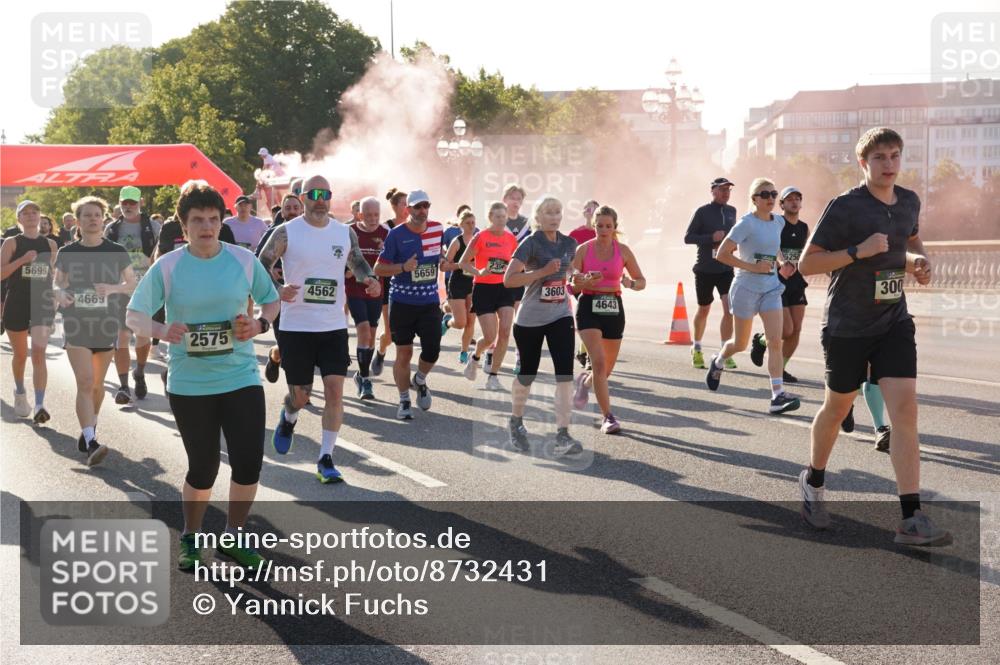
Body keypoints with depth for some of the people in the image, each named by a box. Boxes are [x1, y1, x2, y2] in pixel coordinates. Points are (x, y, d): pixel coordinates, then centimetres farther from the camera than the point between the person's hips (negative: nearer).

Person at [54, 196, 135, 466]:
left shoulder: (116, 252, -1)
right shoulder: (67, 253, 0)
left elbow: (132, 283, 4)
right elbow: (57, 284, 10)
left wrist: (113, 288, -16)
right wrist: (60, 293, -14)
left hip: (106, 324, 1)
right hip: (76, 324, -1)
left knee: (97, 383, 12)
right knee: (85, 382, -13)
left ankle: (89, 430, 33)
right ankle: (90, 443, -17)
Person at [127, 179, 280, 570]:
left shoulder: (244, 260, -1)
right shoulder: (166, 268, -6)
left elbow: (271, 301, 12)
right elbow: (133, 316, -3)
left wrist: (259, 325, -9)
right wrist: (162, 331, -24)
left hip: (242, 379, 1)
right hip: (189, 386, -1)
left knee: (249, 464, -4)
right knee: (202, 469, 7)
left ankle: (234, 537, 21)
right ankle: (190, 538, 33)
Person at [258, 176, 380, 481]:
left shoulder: (346, 233, 5)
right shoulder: (286, 232, -5)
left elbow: (358, 263, 20)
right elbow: (261, 268, -1)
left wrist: (369, 280, -3)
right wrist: (278, 291, -21)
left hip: (334, 327, 2)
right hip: (296, 327, -2)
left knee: (335, 390, -9)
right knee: (300, 395, 7)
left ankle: (325, 459, 0)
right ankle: (288, 419, 45)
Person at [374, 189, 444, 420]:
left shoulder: (438, 229, 3)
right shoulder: (396, 234, -8)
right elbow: (378, 269, -7)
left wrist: (444, 262, 7)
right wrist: (403, 267, -20)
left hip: (430, 301, 3)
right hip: (402, 303, -2)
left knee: (432, 350, -5)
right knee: (404, 353, 4)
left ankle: (419, 381, 28)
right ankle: (404, 401, 20)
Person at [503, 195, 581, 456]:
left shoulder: (569, 244, 6)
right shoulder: (531, 243, -11)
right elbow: (508, 280, -21)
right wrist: (542, 271, -24)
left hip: (560, 316, 4)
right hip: (530, 319, -4)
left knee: (565, 373, -12)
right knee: (527, 373, 11)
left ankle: (562, 436, -13)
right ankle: (516, 423, 37)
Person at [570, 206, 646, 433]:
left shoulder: (623, 251, 1)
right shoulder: (583, 249, -2)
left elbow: (641, 281, 7)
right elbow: (573, 284, -2)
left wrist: (631, 283, -16)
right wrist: (586, 281, -23)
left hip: (614, 308, 3)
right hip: (588, 307, -3)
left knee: (607, 367, 11)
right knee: (599, 361, -18)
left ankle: (584, 381, 47)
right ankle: (608, 417, -12)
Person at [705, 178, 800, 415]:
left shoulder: (779, 222, 6)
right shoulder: (746, 224, -13)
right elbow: (722, 254, -17)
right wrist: (753, 267, -20)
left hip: (771, 288, 4)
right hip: (747, 288, -4)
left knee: (775, 341, -11)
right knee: (740, 344, 10)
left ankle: (778, 395, -14)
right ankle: (718, 362, 43)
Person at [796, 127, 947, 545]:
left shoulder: (909, 202, 5)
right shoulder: (844, 207, -13)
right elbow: (807, 264, -14)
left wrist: (917, 260, 4)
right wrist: (858, 251, -25)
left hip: (894, 324, 4)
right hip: (847, 326, -4)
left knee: (905, 408, -10)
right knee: (838, 408, 13)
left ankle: (911, 519, -11)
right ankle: (814, 481, 41)